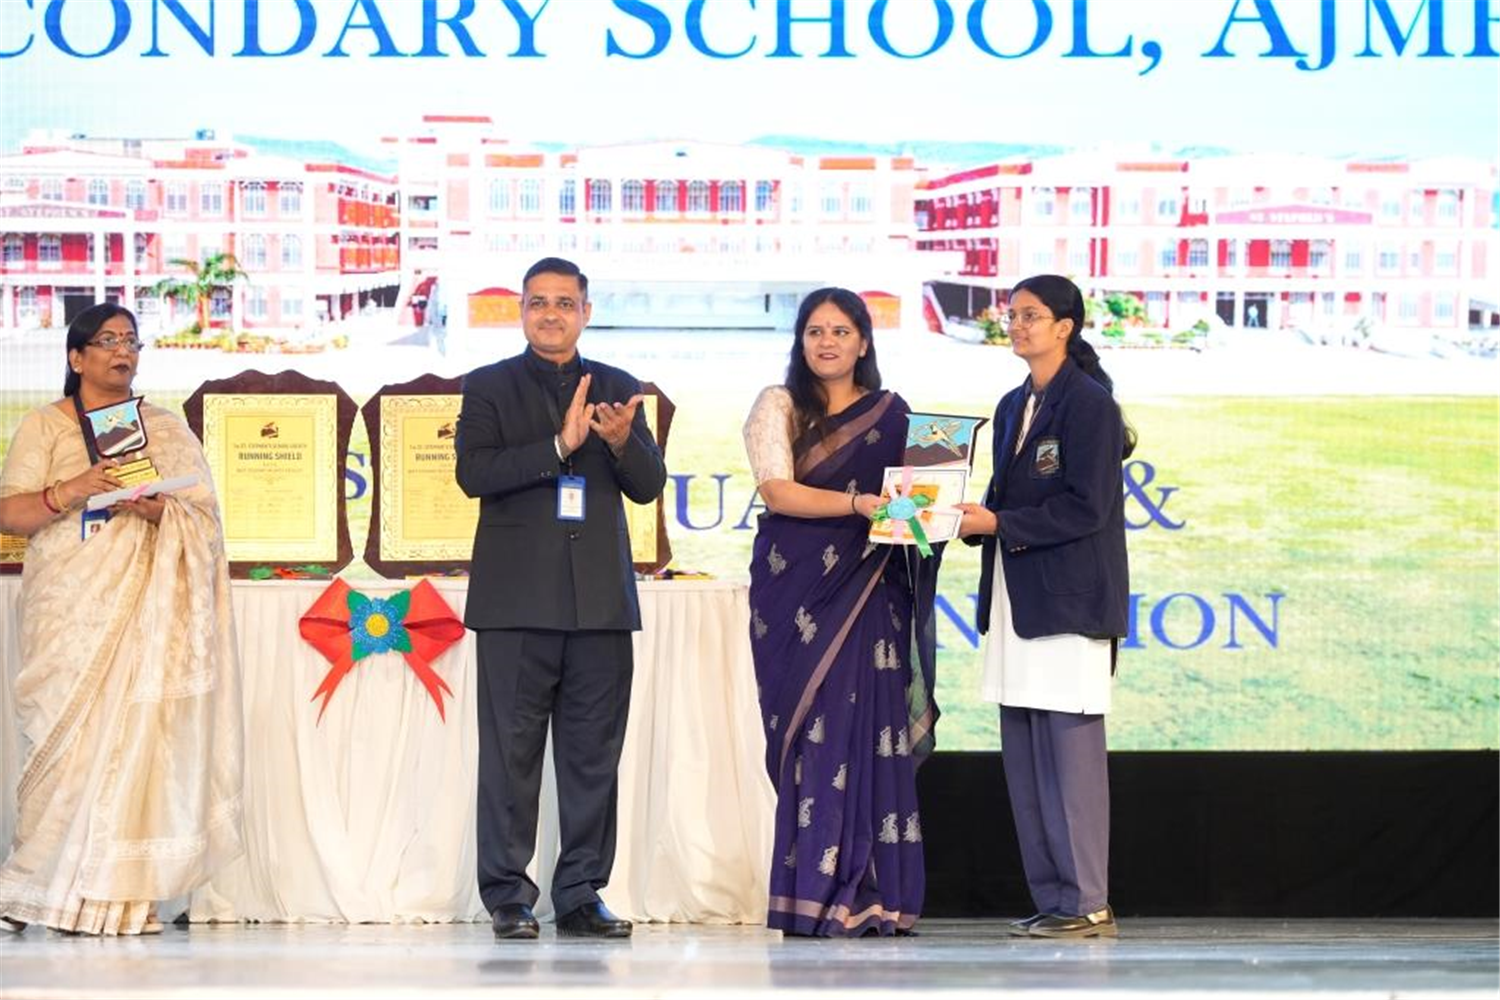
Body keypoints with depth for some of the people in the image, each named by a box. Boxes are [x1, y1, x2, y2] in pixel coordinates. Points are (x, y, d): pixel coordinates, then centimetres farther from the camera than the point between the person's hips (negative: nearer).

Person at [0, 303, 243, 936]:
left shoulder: (167, 429, 15)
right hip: (71, 607, -2)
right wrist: (73, 490, -17)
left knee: (135, 734, -7)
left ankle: (119, 894, -6)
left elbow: (204, 515, 9)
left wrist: (156, 508, -11)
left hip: (144, 608, 2)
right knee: (70, 736, -10)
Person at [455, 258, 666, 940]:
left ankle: (581, 896, 9)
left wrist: (623, 443, -13)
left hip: (599, 600, 3)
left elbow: (649, 486, 8)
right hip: (517, 600, -3)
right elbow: (473, 472, -8)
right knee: (512, 753, -2)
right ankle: (507, 897, 3)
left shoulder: (618, 389, 14)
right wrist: (560, 445, -17)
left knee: (593, 755, 3)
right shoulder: (488, 388, 7)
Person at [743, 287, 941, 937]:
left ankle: (867, 897, -2)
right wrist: (858, 503, -22)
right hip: (797, 590, -2)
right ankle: (814, 898, -5)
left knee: (869, 738, -4)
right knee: (814, 738, -6)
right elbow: (777, 491, -9)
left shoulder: (892, 415, 13)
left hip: (867, 592, 2)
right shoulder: (778, 407, 5)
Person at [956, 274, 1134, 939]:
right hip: (1017, 598, 8)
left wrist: (1000, 524, -15)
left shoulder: (1090, 404, -7)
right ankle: (1051, 897, 12)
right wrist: (973, 522, 2)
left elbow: (1086, 508, -13)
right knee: (1023, 754, 7)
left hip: (1068, 601, -8)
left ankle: (1085, 903, -5)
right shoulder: (1013, 407, 17)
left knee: (1070, 750, -8)